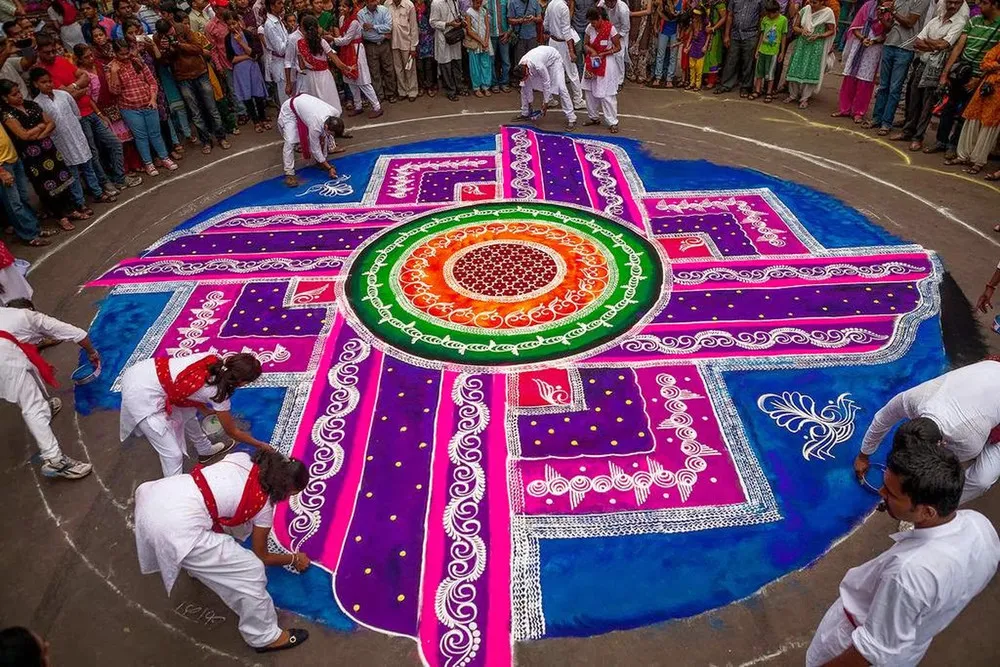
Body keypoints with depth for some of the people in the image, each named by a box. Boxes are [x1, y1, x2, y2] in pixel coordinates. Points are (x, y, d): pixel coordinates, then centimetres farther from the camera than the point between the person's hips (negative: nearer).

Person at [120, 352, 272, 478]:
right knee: (173, 454, -2)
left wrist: (205, 409, 17)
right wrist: (261, 445, 14)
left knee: (187, 413, 28)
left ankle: (205, 450, 50)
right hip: (142, 395, -9)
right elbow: (232, 432, 3)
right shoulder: (218, 393, -14)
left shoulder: (213, 360, 0)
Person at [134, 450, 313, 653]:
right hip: (174, 528, -7)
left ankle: (201, 564, 56)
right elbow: (261, 556, 17)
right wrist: (295, 559, 33)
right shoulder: (264, 505, 2)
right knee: (251, 572, 4)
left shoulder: (242, 458, 13)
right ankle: (265, 637, 23)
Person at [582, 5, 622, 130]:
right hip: (592, 62, 6)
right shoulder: (589, 28, -4)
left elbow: (618, 47, -10)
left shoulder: (610, 29, -17)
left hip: (606, 64, -5)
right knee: (589, 91, 11)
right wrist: (591, 50, -15)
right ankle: (593, 117, 28)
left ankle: (613, 122, 3)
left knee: (606, 94, -5)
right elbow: (585, 45, 6)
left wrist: (603, 54, -20)